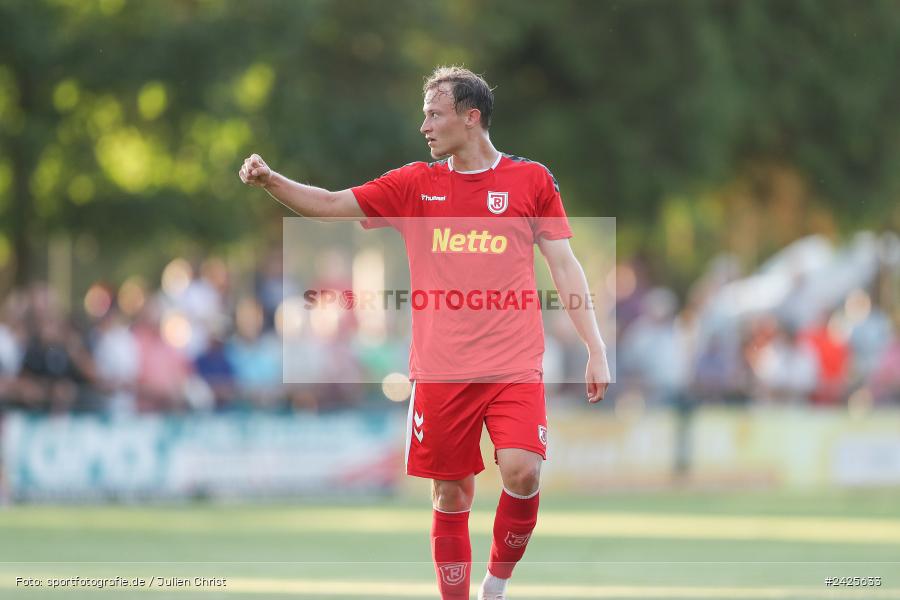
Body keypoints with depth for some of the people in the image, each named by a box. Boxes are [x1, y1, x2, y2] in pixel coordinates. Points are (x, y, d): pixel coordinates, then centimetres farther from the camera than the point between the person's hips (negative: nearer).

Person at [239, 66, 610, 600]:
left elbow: (564, 265, 5)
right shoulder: (415, 185, 9)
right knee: (451, 495, 3)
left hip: (514, 366, -2)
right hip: (441, 370, 2)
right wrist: (271, 180, -5)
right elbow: (330, 206, 11)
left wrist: (595, 348, 0)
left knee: (522, 472, -19)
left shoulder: (532, 180, 4)